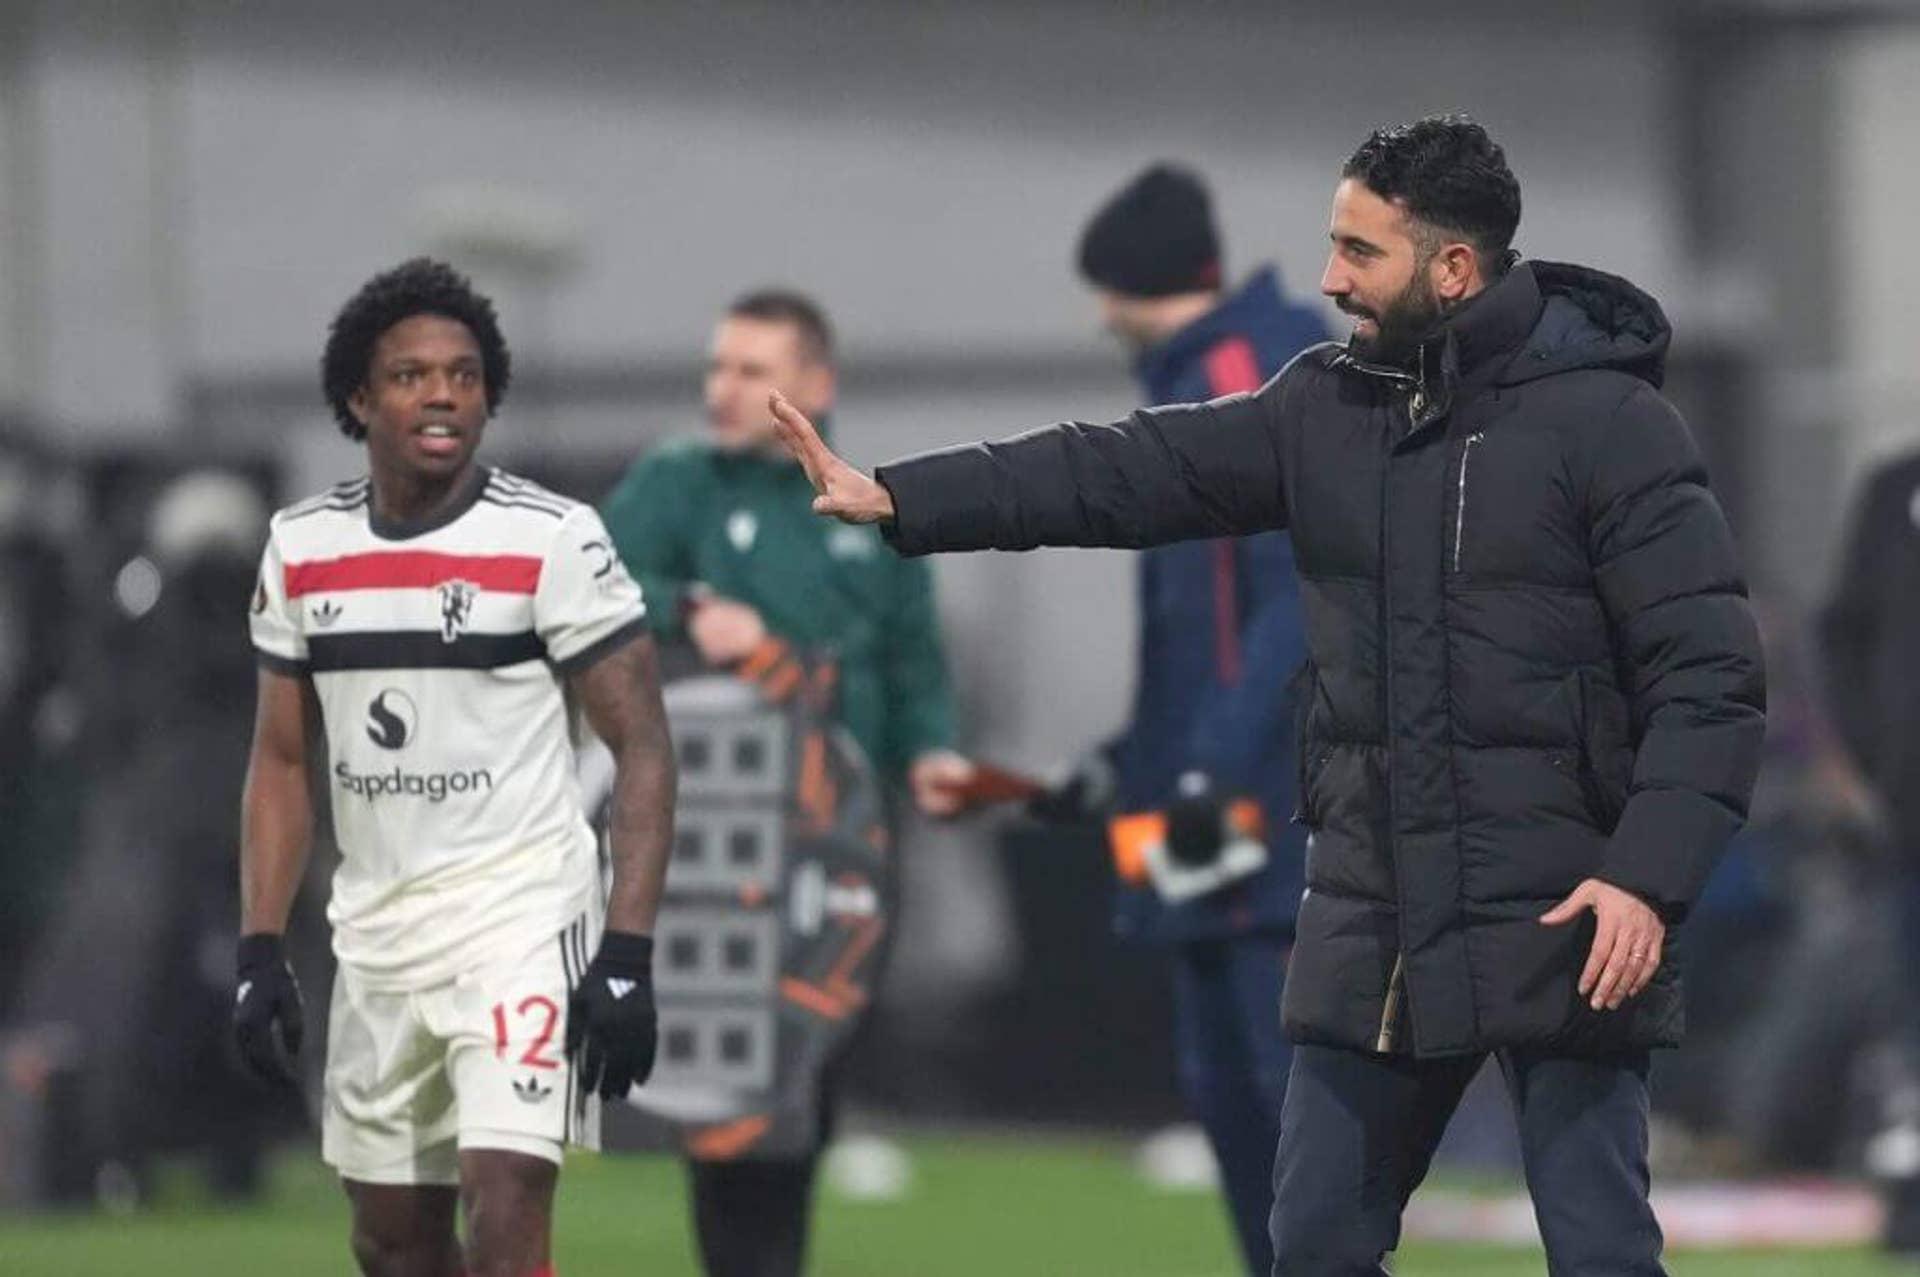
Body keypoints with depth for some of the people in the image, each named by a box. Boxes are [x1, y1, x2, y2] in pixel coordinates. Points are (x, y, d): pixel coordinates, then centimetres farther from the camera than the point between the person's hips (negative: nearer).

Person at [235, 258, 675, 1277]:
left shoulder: (551, 540, -9)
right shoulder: (303, 548, 6)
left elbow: (643, 751, -9)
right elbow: (281, 761, 13)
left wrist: (627, 957, -16)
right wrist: (259, 952, 5)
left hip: (518, 915, -6)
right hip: (375, 927, 6)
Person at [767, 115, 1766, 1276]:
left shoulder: (1610, 424, -10)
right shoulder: (1328, 408, 8)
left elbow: (1710, 677, -13)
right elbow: (1128, 472, 8)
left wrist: (1650, 876, -23)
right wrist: (899, 498, 1)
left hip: (1565, 930, -6)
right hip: (1373, 922, 6)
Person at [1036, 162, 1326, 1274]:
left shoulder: (1250, 379, -13)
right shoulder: (1197, 384, 17)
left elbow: (1298, 597, -21)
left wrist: (1218, 767, -25)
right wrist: (1129, 765, 25)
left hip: (1279, 808, -10)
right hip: (1226, 809, 10)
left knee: (1295, 1076, -11)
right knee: (1225, 1079, 12)